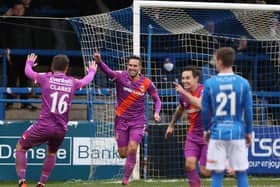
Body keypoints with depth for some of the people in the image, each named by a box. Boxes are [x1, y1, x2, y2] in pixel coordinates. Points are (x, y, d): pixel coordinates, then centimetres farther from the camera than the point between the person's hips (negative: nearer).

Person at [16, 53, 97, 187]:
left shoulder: (46, 78, 0)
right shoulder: (72, 83, 7)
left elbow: (28, 72, 17)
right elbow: (86, 80, 30)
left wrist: (29, 63, 41)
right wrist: (92, 71, 53)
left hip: (44, 126, -3)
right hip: (61, 129, 3)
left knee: (20, 147, 13)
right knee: (52, 153, 29)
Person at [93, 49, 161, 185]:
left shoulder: (146, 83, -5)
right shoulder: (121, 77, -11)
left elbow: (156, 99, 9)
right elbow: (108, 71, -31)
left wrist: (156, 112, -10)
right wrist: (99, 61, -51)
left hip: (137, 121, 0)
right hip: (121, 119, 0)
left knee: (132, 149, -18)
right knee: (123, 154, 2)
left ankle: (126, 179, -3)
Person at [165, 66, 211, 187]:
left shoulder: (204, 90, -17)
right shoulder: (183, 94, 4)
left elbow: (200, 105, -39)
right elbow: (180, 109, 26)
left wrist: (184, 93, -38)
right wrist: (171, 125, 34)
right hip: (193, 135, 6)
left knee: (205, 171, -7)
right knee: (189, 163, -14)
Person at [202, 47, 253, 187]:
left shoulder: (210, 83, -3)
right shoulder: (243, 83, -3)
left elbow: (205, 111, 2)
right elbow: (248, 110, 0)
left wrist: (206, 130, 16)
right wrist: (248, 132, 11)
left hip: (217, 133, 0)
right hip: (237, 133, 0)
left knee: (217, 174, 4)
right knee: (241, 173, 6)